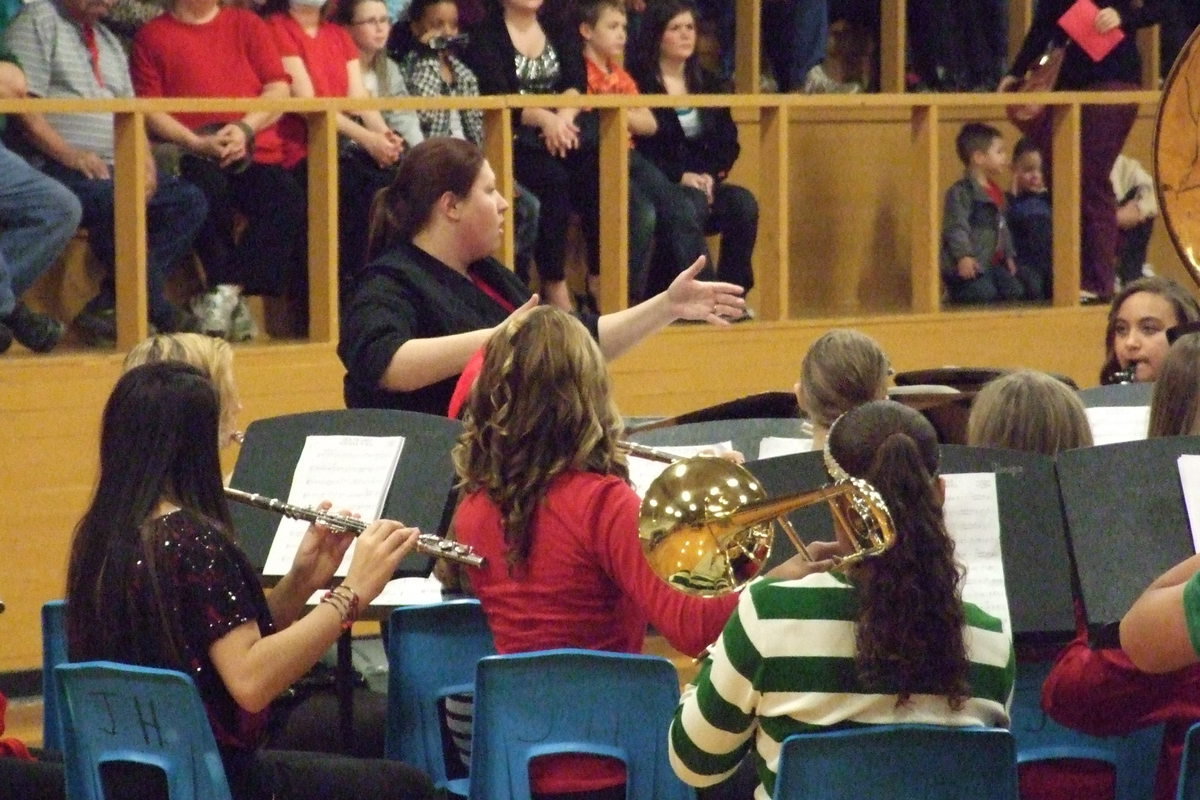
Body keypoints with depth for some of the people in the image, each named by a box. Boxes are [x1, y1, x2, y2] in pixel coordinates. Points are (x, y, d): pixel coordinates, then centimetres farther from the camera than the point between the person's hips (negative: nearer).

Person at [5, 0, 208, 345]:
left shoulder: (109, 40, 25)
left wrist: (144, 160, 2)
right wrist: (69, 154, -20)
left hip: (114, 169, 8)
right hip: (56, 169, -8)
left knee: (189, 201, -10)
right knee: (116, 202, -36)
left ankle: (109, 304, -20)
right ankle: (158, 313, -24)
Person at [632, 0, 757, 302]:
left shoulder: (707, 84, 17)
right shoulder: (639, 84, -3)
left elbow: (729, 143, 12)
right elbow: (638, 150, -11)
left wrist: (711, 176, -8)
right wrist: (681, 176, -19)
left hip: (704, 184, 5)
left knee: (743, 203, -25)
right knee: (692, 203, -36)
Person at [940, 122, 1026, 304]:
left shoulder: (996, 192, 16)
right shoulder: (961, 192, -13)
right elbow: (956, 226, -20)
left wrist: (1009, 255, 23)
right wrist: (963, 256, -28)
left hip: (992, 262, 9)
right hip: (969, 264, -9)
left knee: (1015, 292, -1)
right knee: (985, 294, -24)